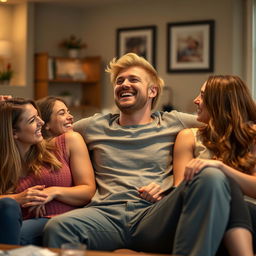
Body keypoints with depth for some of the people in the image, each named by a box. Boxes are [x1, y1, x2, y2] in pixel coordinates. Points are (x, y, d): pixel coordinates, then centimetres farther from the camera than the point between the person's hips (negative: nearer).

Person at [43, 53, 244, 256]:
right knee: (57, 227, -37)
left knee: (212, 177, -30)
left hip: (155, 216, 0)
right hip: (106, 214, 0)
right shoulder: (95, 126, 25)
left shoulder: (172, 123, 20)